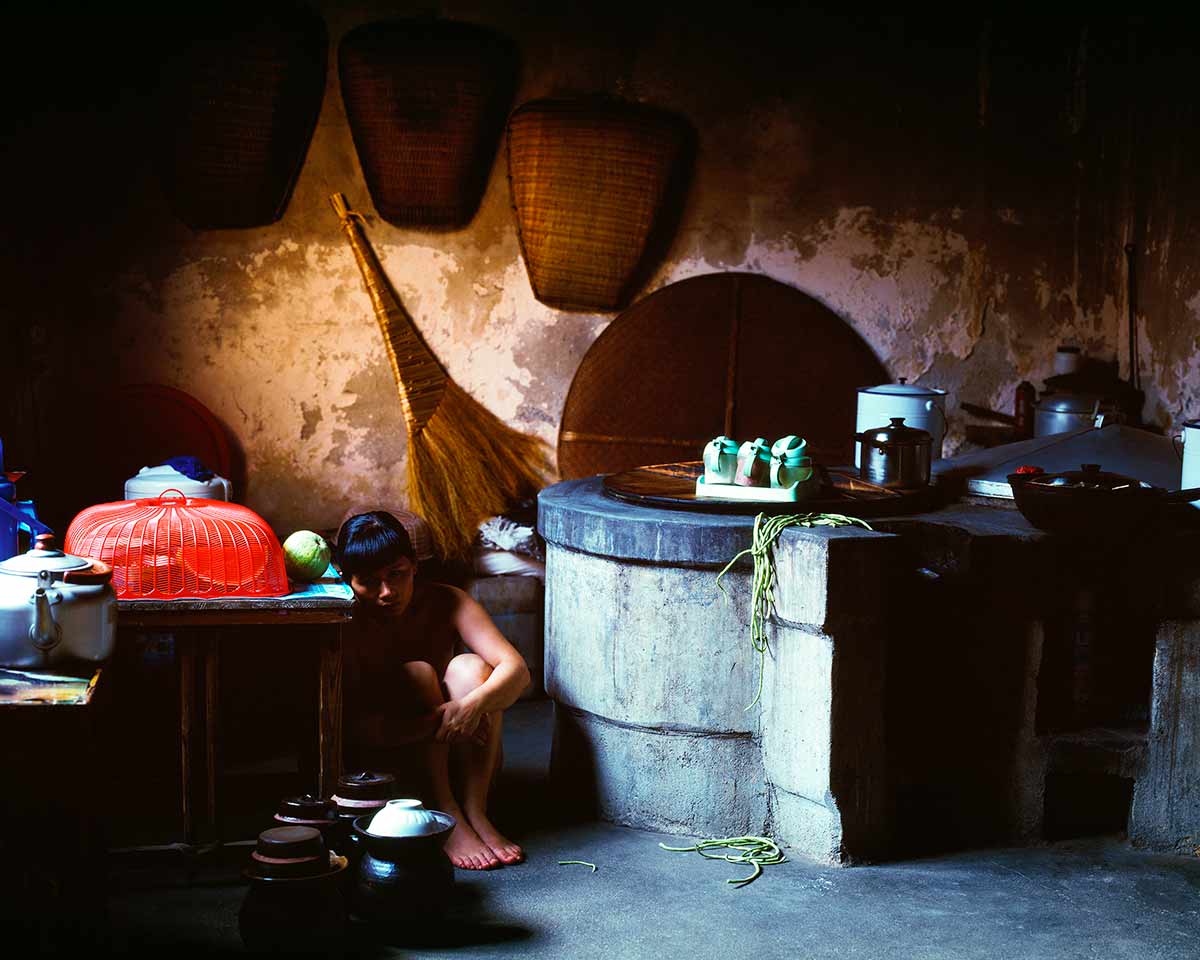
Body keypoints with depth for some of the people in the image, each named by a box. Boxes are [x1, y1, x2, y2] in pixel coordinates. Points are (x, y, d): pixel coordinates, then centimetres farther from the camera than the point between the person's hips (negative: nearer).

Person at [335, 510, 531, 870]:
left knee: (470, 667, -24)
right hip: (385, 756, -2)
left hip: (454, 757, 3)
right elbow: (351, 727, -26)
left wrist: (474, 704, -43)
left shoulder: (445, 603, -9)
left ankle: (475, 811, -26)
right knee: (417, 674, -26)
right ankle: (448, 819, -29)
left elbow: (516, 668, -21)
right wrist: (434, 721, -40)